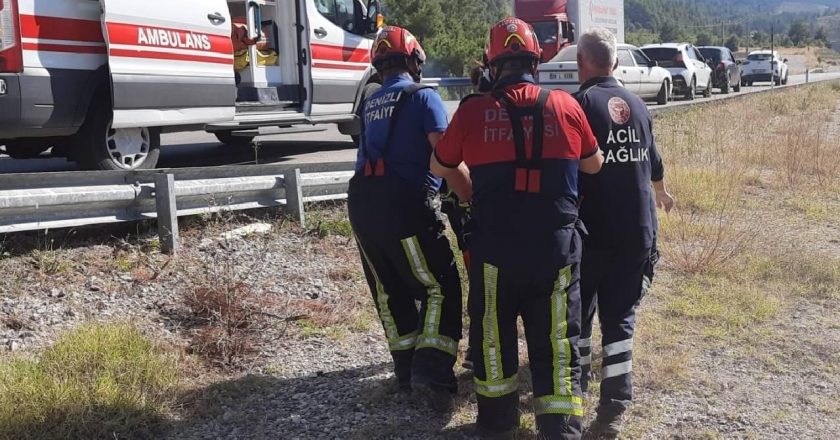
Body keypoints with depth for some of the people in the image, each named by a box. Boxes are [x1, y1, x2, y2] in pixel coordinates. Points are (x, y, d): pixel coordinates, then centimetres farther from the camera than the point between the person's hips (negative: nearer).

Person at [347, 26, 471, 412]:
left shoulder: (369, 104, 16)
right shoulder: (423, 96, -3)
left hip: (361, 203, 7)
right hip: (404, 205, -7)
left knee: (389, 292, 16)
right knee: (441, 287, 2)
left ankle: (407, 368, 26)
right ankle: (432, 371, -10)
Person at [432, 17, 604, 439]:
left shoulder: (473, 111, -6)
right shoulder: (565, 106, -3)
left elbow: (440, 167, 9)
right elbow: (594, 164, 13)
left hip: (494, 248, 0)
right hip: (556, 247, 1)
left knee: (492, 337, 18)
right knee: (556, 344, 10)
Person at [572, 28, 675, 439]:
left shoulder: (579, 103, -10)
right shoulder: (637, 105, 9)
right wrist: (660, 193, 44)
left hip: (592, 231, -4)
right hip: (637, 231, 5)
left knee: (579, 311, 15)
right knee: (620, 315, 9)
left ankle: (577, 384, 29)